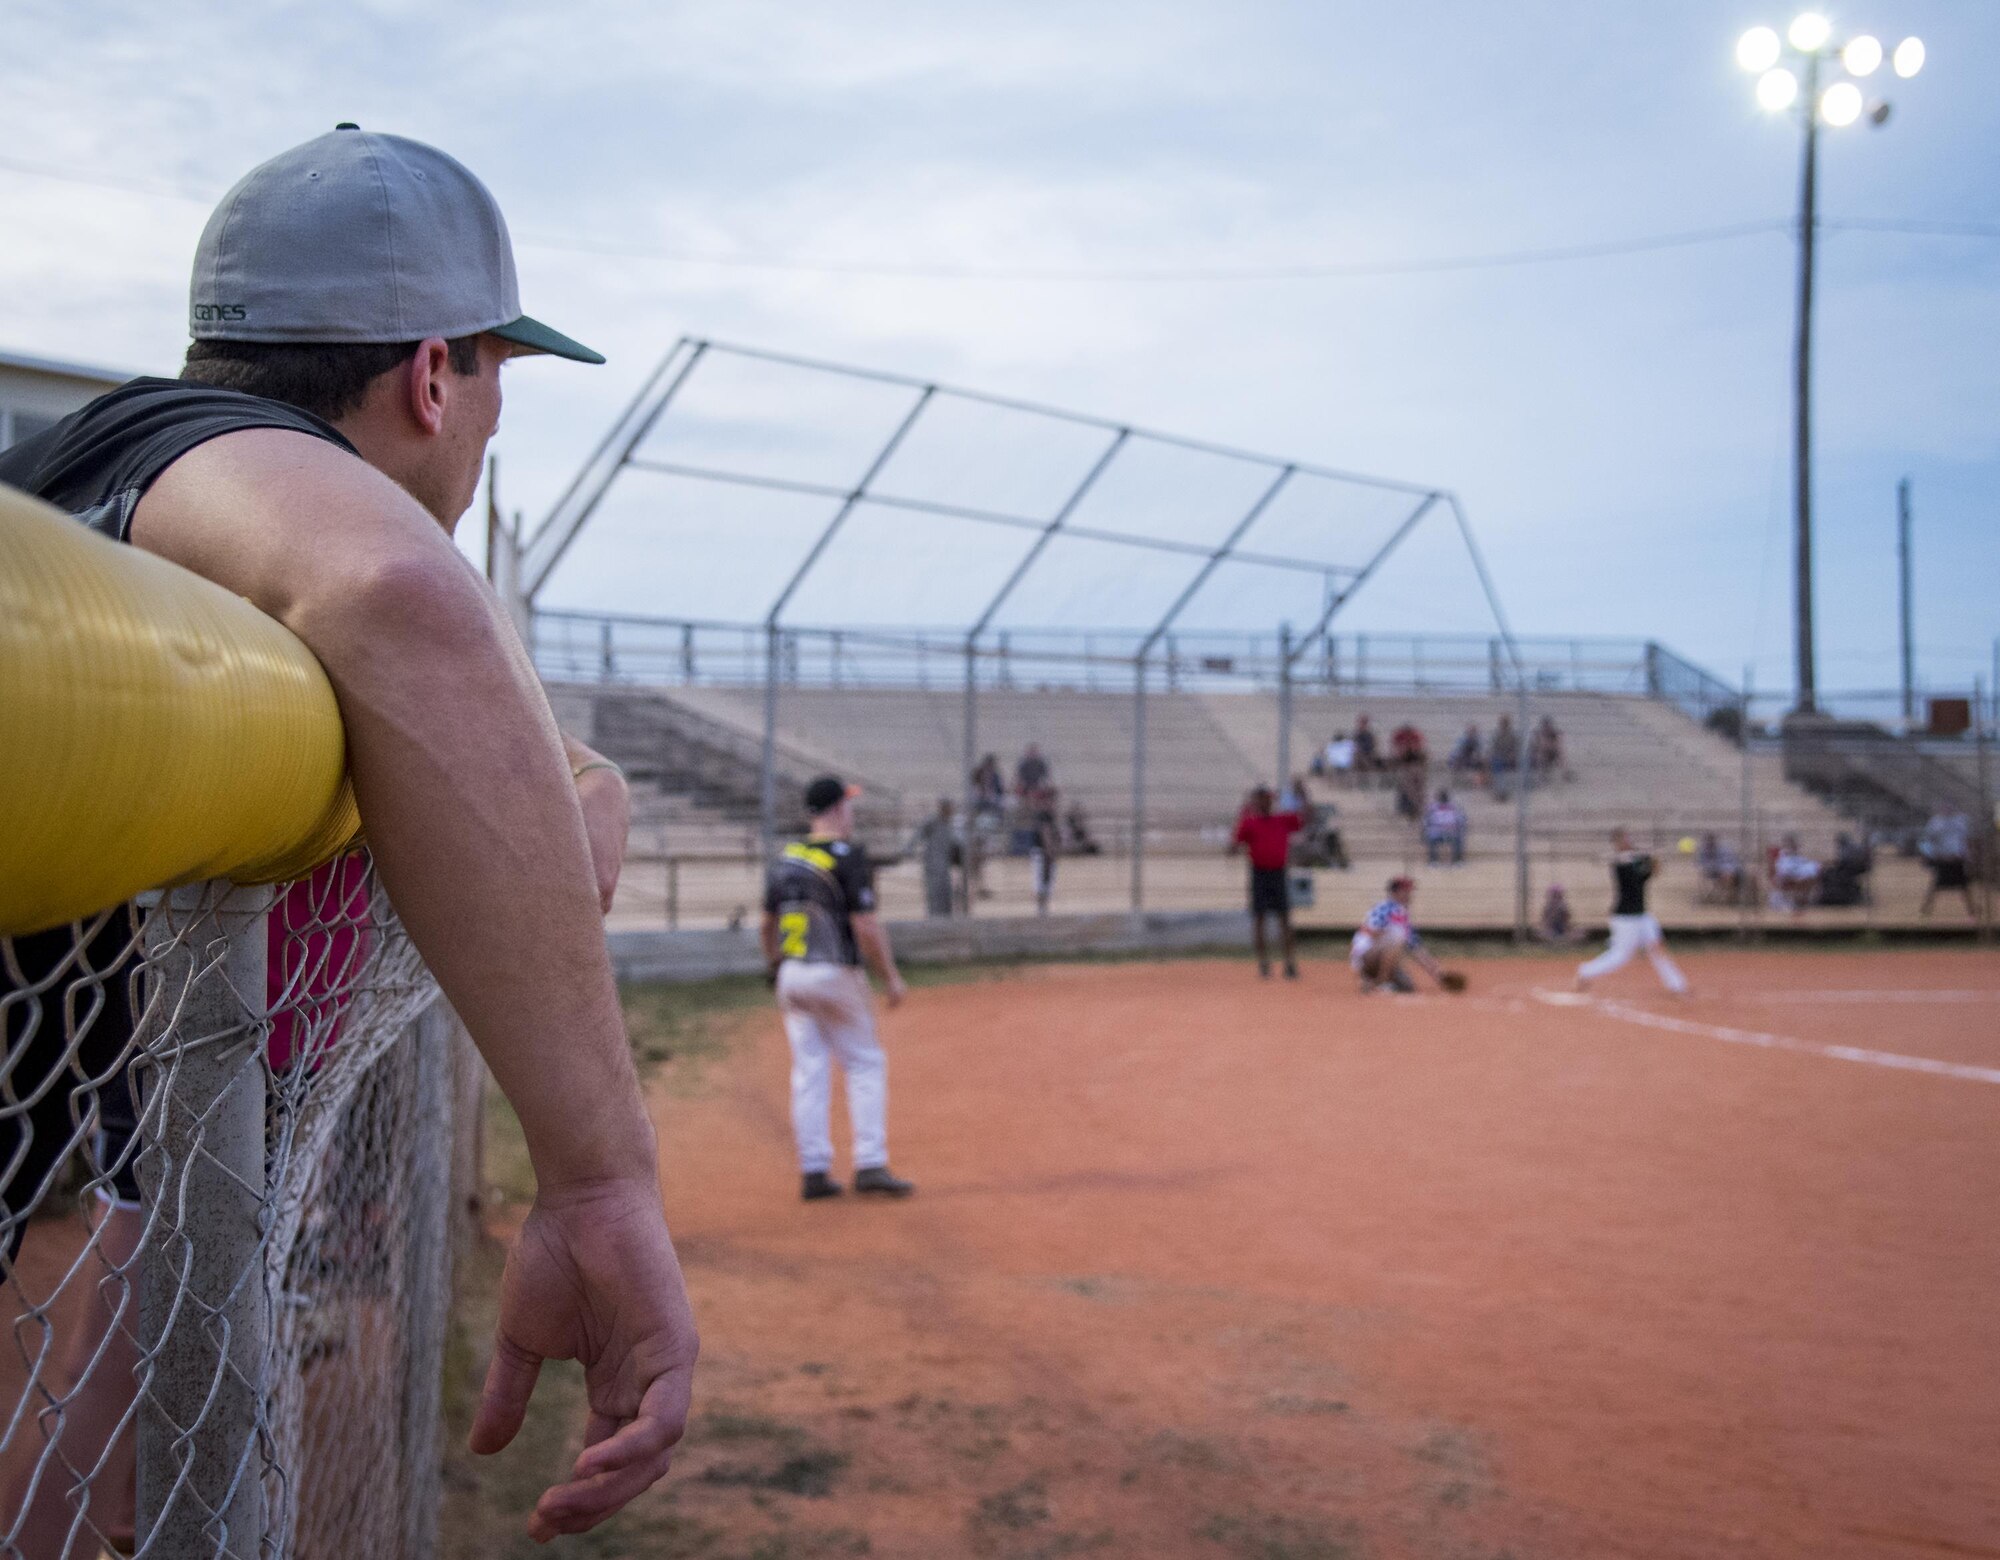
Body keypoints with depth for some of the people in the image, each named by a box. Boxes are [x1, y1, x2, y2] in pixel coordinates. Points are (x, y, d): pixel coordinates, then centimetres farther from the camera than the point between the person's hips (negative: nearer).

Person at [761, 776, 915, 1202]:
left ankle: (813, 1171, 9)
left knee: (809, 1071, 9)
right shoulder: (847, 856, -12)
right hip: (834, 973, -6)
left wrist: (775, 969, 26)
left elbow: (766, 926, 14)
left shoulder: (785, 858, 9)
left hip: (791, 975, 6)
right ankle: (870, 1165, -1)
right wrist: (891, 978, -8)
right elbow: (865, 926, -16)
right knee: (865, 1064, 4)